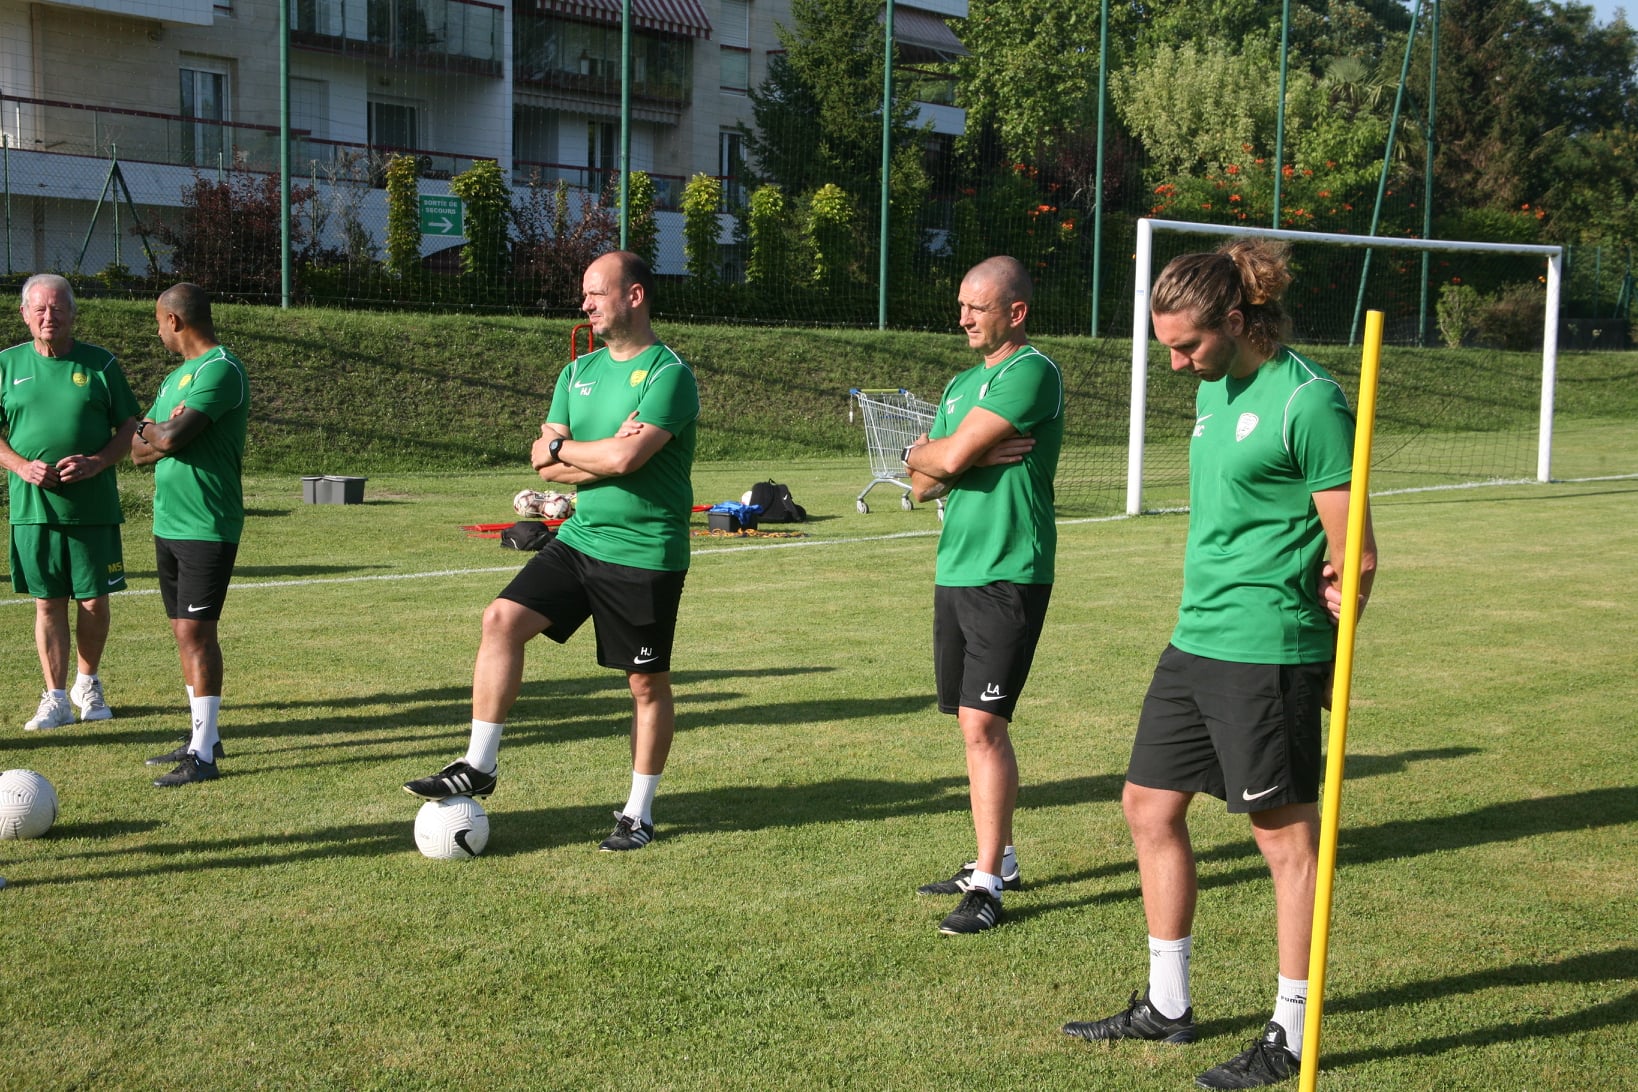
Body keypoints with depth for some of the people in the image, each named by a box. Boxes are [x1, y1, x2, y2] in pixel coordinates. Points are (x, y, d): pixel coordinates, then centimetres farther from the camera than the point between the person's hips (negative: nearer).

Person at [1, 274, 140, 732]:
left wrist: (97, 462, -14)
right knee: (48, 603, 4)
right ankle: (55, 698, 12)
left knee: (94, 602, 4)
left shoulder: (100, 363, 2)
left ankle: (88, 684, 26)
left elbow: (129, 427, 3)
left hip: (94, 506, -1)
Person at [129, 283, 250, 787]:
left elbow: (170, 437, -22)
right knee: (186, 633, 13)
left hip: (207, 527, -9)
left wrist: (151, 432, 0)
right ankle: (202, 735, 23)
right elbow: (138, 449, 14)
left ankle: (203, 755, -5)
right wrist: (162, 439, -7)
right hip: (169, 523, 9)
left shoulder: (221, 369, -13)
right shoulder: (177, 375, 18)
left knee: (196, 632, -9)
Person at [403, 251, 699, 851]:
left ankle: (639, 812, 20)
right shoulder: (579, 372, 11)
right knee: (501, 619, -8)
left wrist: (561, 447, -7)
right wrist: (605, 455, -14)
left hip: (645, 555, -6)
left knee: (648, 685, 4)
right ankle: (479, 766, 2)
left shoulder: (667, 372, -12)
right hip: (579, 538, 7)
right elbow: (544, 463, 4)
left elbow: (625, 458, -25)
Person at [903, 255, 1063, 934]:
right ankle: (996, 860, 24)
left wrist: (923, 452, 3)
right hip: (956, 571, 9)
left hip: (1007, 577, -9)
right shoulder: (964, 383, 18)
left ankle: (988, 884, -4)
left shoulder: (1031, 372, -10)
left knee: (982, 726, -10)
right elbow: (923, 485, 12)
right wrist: (971, 455, -6)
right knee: (977, 725, 13)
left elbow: (951, 456, -18)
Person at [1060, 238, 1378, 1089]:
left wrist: (1314, 651, -7)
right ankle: (1167, 1005, 28)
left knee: (1287, 835, 2)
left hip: (1268, 653, -9)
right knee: (1149, 806, 14)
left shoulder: (1307, 401, -14)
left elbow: (1355, 554, -13)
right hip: (1195, 639, 9)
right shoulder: (1213, 390, 12)